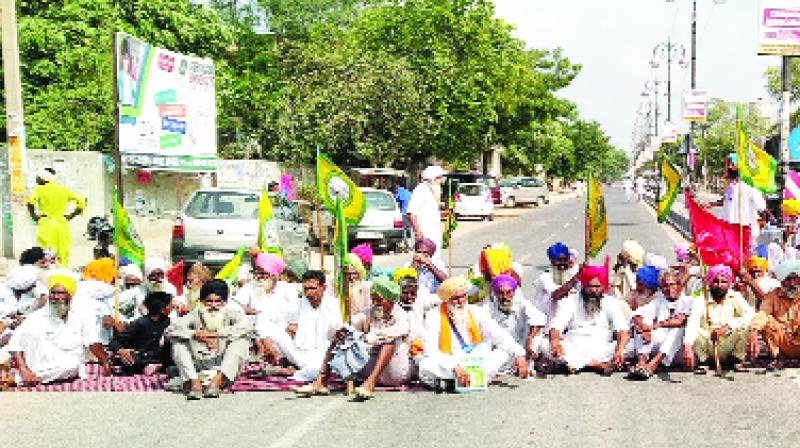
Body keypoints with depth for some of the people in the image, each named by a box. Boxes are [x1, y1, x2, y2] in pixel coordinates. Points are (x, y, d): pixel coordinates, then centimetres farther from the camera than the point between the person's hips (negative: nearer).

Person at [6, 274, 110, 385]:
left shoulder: (81, 320, 11)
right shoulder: (36, 318, 7)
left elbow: (93, 343, -2)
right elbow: (14, 345, 0)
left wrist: (105, 365, -17)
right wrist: (24, 371, -14)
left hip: (74, 380, 2)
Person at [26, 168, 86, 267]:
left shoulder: (40, 189, 0)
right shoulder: (64, 190, 11)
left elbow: (31, 202, -18)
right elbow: (81, 203, 8)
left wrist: (33, 215, -4)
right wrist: (71, 215, 12)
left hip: (46, 224, -4)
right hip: (62, 224, 4)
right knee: (63, 256, 9)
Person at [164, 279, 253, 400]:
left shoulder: (229, 314, -2)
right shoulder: (195, 316, 0)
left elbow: (247, 325, -24)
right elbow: (169, 331, -11)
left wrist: (216, 334, -23)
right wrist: (195, 334, -23)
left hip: (225, 371, -1)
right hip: (198, 370, 1)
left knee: (242, 340, -20)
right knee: (178, 343, -13)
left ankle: (217, 381, -30)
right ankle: (194, 383, -29)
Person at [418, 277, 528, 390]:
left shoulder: (476, 312, 2)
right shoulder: (434, 316, -8)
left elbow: (500, 335, -6)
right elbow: (431, 351, -19)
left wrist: (519, 354, -22)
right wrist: (454, 367, -34)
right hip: (448, 367, -3)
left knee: (509, 353, -12)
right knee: (425, 367, -34)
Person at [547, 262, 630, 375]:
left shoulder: (611, 302, 6)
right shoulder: (570, 301, 5)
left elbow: (623, 330, -8)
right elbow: (556, 326, -9)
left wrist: (619, 351, -30)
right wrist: (555, 342, -33)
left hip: (602, 352, 1)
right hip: (574, 351, 0)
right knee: (545, 345, -29)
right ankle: (599, 365, -31)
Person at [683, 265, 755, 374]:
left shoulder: (735, 298, -4)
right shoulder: (701, 301, -11)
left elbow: (750, 315, -20)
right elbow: (693, 323, -26)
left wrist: (728, 326, -31)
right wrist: (688, 347, -42)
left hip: (728, 347, 1)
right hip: (708, 345, -1)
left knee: (743, 325, -23)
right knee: (695, 332, -29)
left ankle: (738, 360, -3)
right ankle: (703, 361, -2)